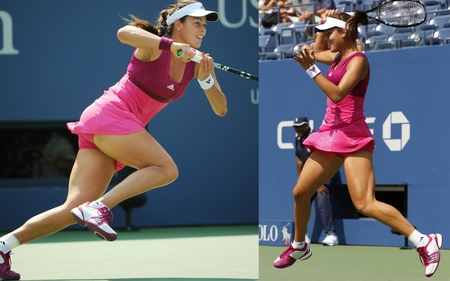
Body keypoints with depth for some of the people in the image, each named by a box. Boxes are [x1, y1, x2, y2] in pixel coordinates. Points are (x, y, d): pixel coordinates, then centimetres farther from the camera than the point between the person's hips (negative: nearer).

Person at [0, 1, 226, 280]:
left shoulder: (197, 62, 11)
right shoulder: (155, 47, -8)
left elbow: (221, 109, 7)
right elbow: (124, 32, -30)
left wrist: (206, 79, -11)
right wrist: (170, 45, -38)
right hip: (109, 115, -7)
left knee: (74, 210, -2)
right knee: (166, 168, -21)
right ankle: (100, 207, -22)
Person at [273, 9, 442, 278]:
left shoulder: (357, 60, -12)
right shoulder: (338, 56, 13)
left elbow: (337, 94, -23)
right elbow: (317, 51, 35)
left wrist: (311, 69, -25)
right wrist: (328, 21, 21)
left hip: (353, 137, -9)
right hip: (331, 135, 9)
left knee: (365, 204, -22)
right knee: (300, 193, 13)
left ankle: (425, 242, -21)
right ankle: (299, 246, 34)